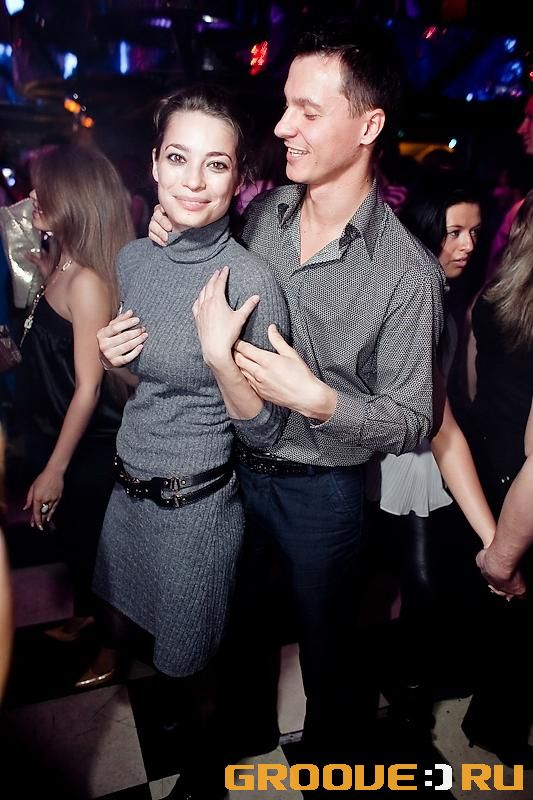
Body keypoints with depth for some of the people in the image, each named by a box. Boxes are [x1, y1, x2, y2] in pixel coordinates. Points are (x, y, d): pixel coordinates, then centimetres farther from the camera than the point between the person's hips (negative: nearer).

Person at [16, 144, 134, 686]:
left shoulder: (87, 282, -23)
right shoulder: (61, 266, 4)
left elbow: (89, 386, -23)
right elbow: (42, 349, 7)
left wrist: (55, 469, -19)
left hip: (84, 450, -8)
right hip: (53, 436, 8)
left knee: (92, 545, 12)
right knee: (72, 540, 25)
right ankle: (85, 615, 49)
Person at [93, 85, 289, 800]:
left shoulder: (252, 283, -21)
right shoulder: (134, 259, -2)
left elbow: (264, 431, -18)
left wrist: (220, 351, -32)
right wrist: (112, 357, -9)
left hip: (197, 499, -6)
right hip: (129, 482, 7)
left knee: (191, 659, 17)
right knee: (136, 625, 30)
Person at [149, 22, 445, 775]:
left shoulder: (406, 272, -20)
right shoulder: (261, 213, -5)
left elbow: (412, 422, -14)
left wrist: (318, 400, -29)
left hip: (321, 489, -5)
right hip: (234, 466, 5)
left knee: (326, 642, 20)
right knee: (242, 616, 28)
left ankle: (334, 753, 55)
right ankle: (248, 730, 60)